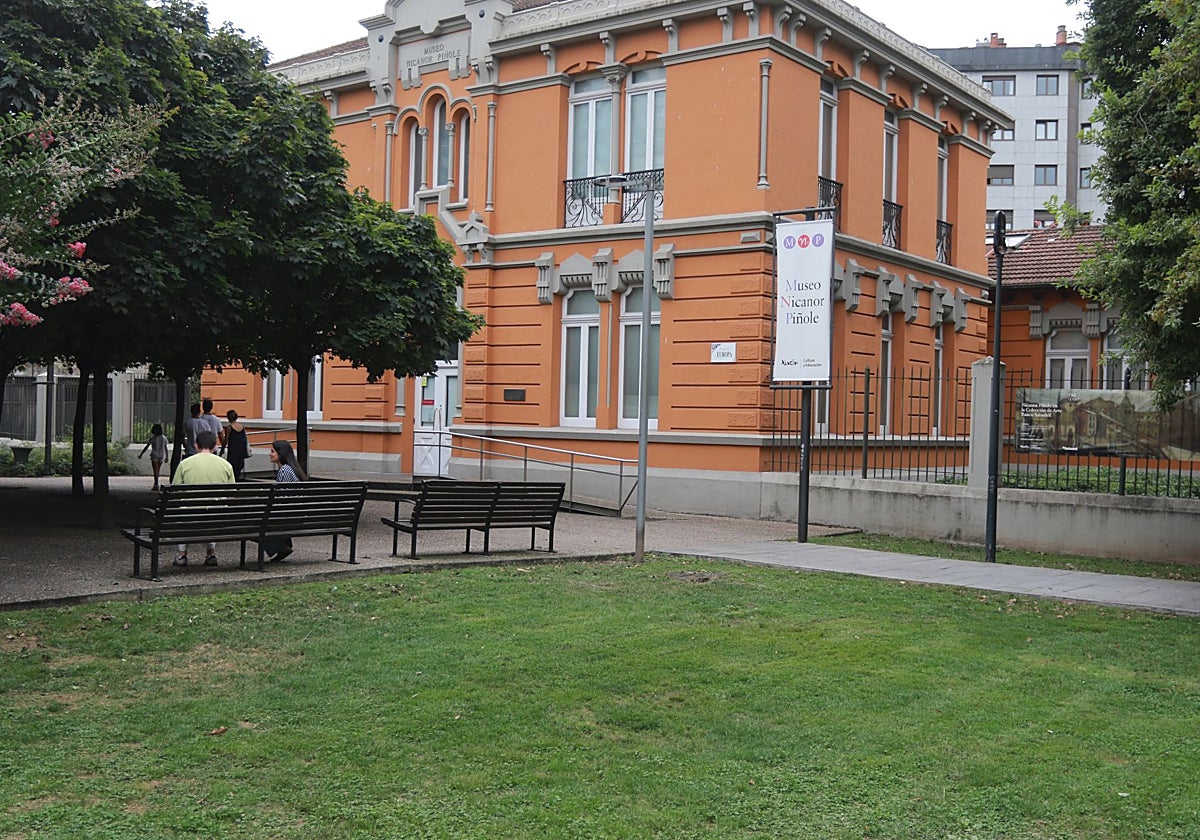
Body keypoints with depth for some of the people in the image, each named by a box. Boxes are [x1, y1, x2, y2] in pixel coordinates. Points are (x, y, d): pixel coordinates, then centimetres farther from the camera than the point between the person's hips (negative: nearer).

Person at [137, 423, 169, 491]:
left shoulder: (152, 439, -9)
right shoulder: (164, 438, 1)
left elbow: (146, 447, -5)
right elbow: (166, 448, 5)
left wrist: (141, 454, 5)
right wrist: (166, 457, 14)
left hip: (154, 456, -4)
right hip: (161, 456, 4)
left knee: (156, 471, -4)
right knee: (158, 470, 14)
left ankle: (156, 485, -11)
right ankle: (155, 484, 23)